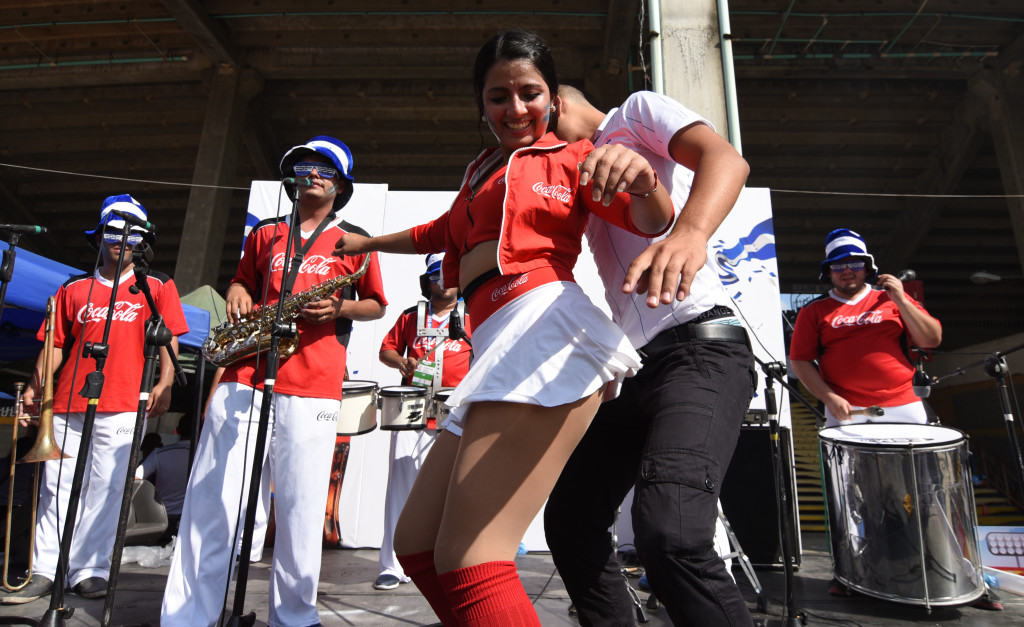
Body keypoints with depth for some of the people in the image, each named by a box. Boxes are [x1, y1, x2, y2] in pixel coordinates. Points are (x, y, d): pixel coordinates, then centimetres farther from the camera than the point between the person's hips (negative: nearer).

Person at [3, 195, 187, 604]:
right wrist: (34, 387, 3)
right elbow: (56, 345, 15)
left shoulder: (157, 286, 9)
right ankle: (44, 572, 14)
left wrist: (164, 385, -10)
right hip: (68, 405, 3)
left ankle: (90, 571, 8)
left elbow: (169, 340, 2)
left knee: (105, 488, -1)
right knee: (56, 489, 6)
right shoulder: (73, 289, 17)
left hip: (123, 405, -3)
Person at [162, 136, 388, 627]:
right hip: (245, 374, 3)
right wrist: (237, 294, 6)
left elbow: (377, 305, 14)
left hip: (312, 386, -2)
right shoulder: (264, 235, 20)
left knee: (300, 510, 0)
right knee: (210, 500, 2)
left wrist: (341, 308, -6)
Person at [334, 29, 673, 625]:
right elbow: (444, 231, 45)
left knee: (468, 563, -19)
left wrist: (641, 178, -24)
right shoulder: (482, 171, 29)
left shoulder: (572, 157, 12)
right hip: (496, 351, 8)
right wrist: (368, 242, 58)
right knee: (416, 544, 7)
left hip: (546, 328, -8)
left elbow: (654, 220, -1)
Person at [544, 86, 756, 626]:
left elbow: (726, 159, -15)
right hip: (628, 367, 9)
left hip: (698, 345, -9)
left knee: (669, 535, -28)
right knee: (569, 519, 12)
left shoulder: (638, 111, 5)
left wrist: (691, 230, -37)